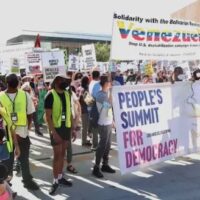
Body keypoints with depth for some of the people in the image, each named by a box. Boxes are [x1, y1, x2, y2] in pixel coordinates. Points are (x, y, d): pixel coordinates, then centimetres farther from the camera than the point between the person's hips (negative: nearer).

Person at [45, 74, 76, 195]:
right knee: (57, 155, -3)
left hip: (66, 127, 6)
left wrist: (73, 128, 9)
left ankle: (60, 177, 26)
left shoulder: (67, 94, 8)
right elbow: (48, 116, -14)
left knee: (63, 154, 13)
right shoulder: (50, 95, -12)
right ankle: (55, 181, 8)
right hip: (56, 128, -6)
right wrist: (53, 132, -21)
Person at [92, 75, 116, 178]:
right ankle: (96, 168, 2)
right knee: (102, 145, -6)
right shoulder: (100, 94, -16)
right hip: (104, 124, -9)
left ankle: (105, 165, 23)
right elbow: (110, 103, -28)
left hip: (109, 122, 9)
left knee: (108, 145, 13)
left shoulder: (107, 93, 12)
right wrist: (110, 91, -21)